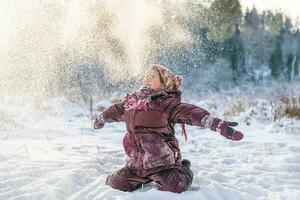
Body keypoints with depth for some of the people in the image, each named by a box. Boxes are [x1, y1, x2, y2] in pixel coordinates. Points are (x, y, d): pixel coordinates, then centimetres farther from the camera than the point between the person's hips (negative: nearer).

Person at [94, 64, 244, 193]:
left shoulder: (166, 103, -10)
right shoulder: (132, 100, 10)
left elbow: (189, 112, -26)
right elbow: (117, 110, 30)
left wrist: (217, 124, -42)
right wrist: (101, 119, 49)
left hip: (162, 163, -6)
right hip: (137, 164, 6)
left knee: (174, 187, -25)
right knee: (114, 184, 1)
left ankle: (184, 171, 13)